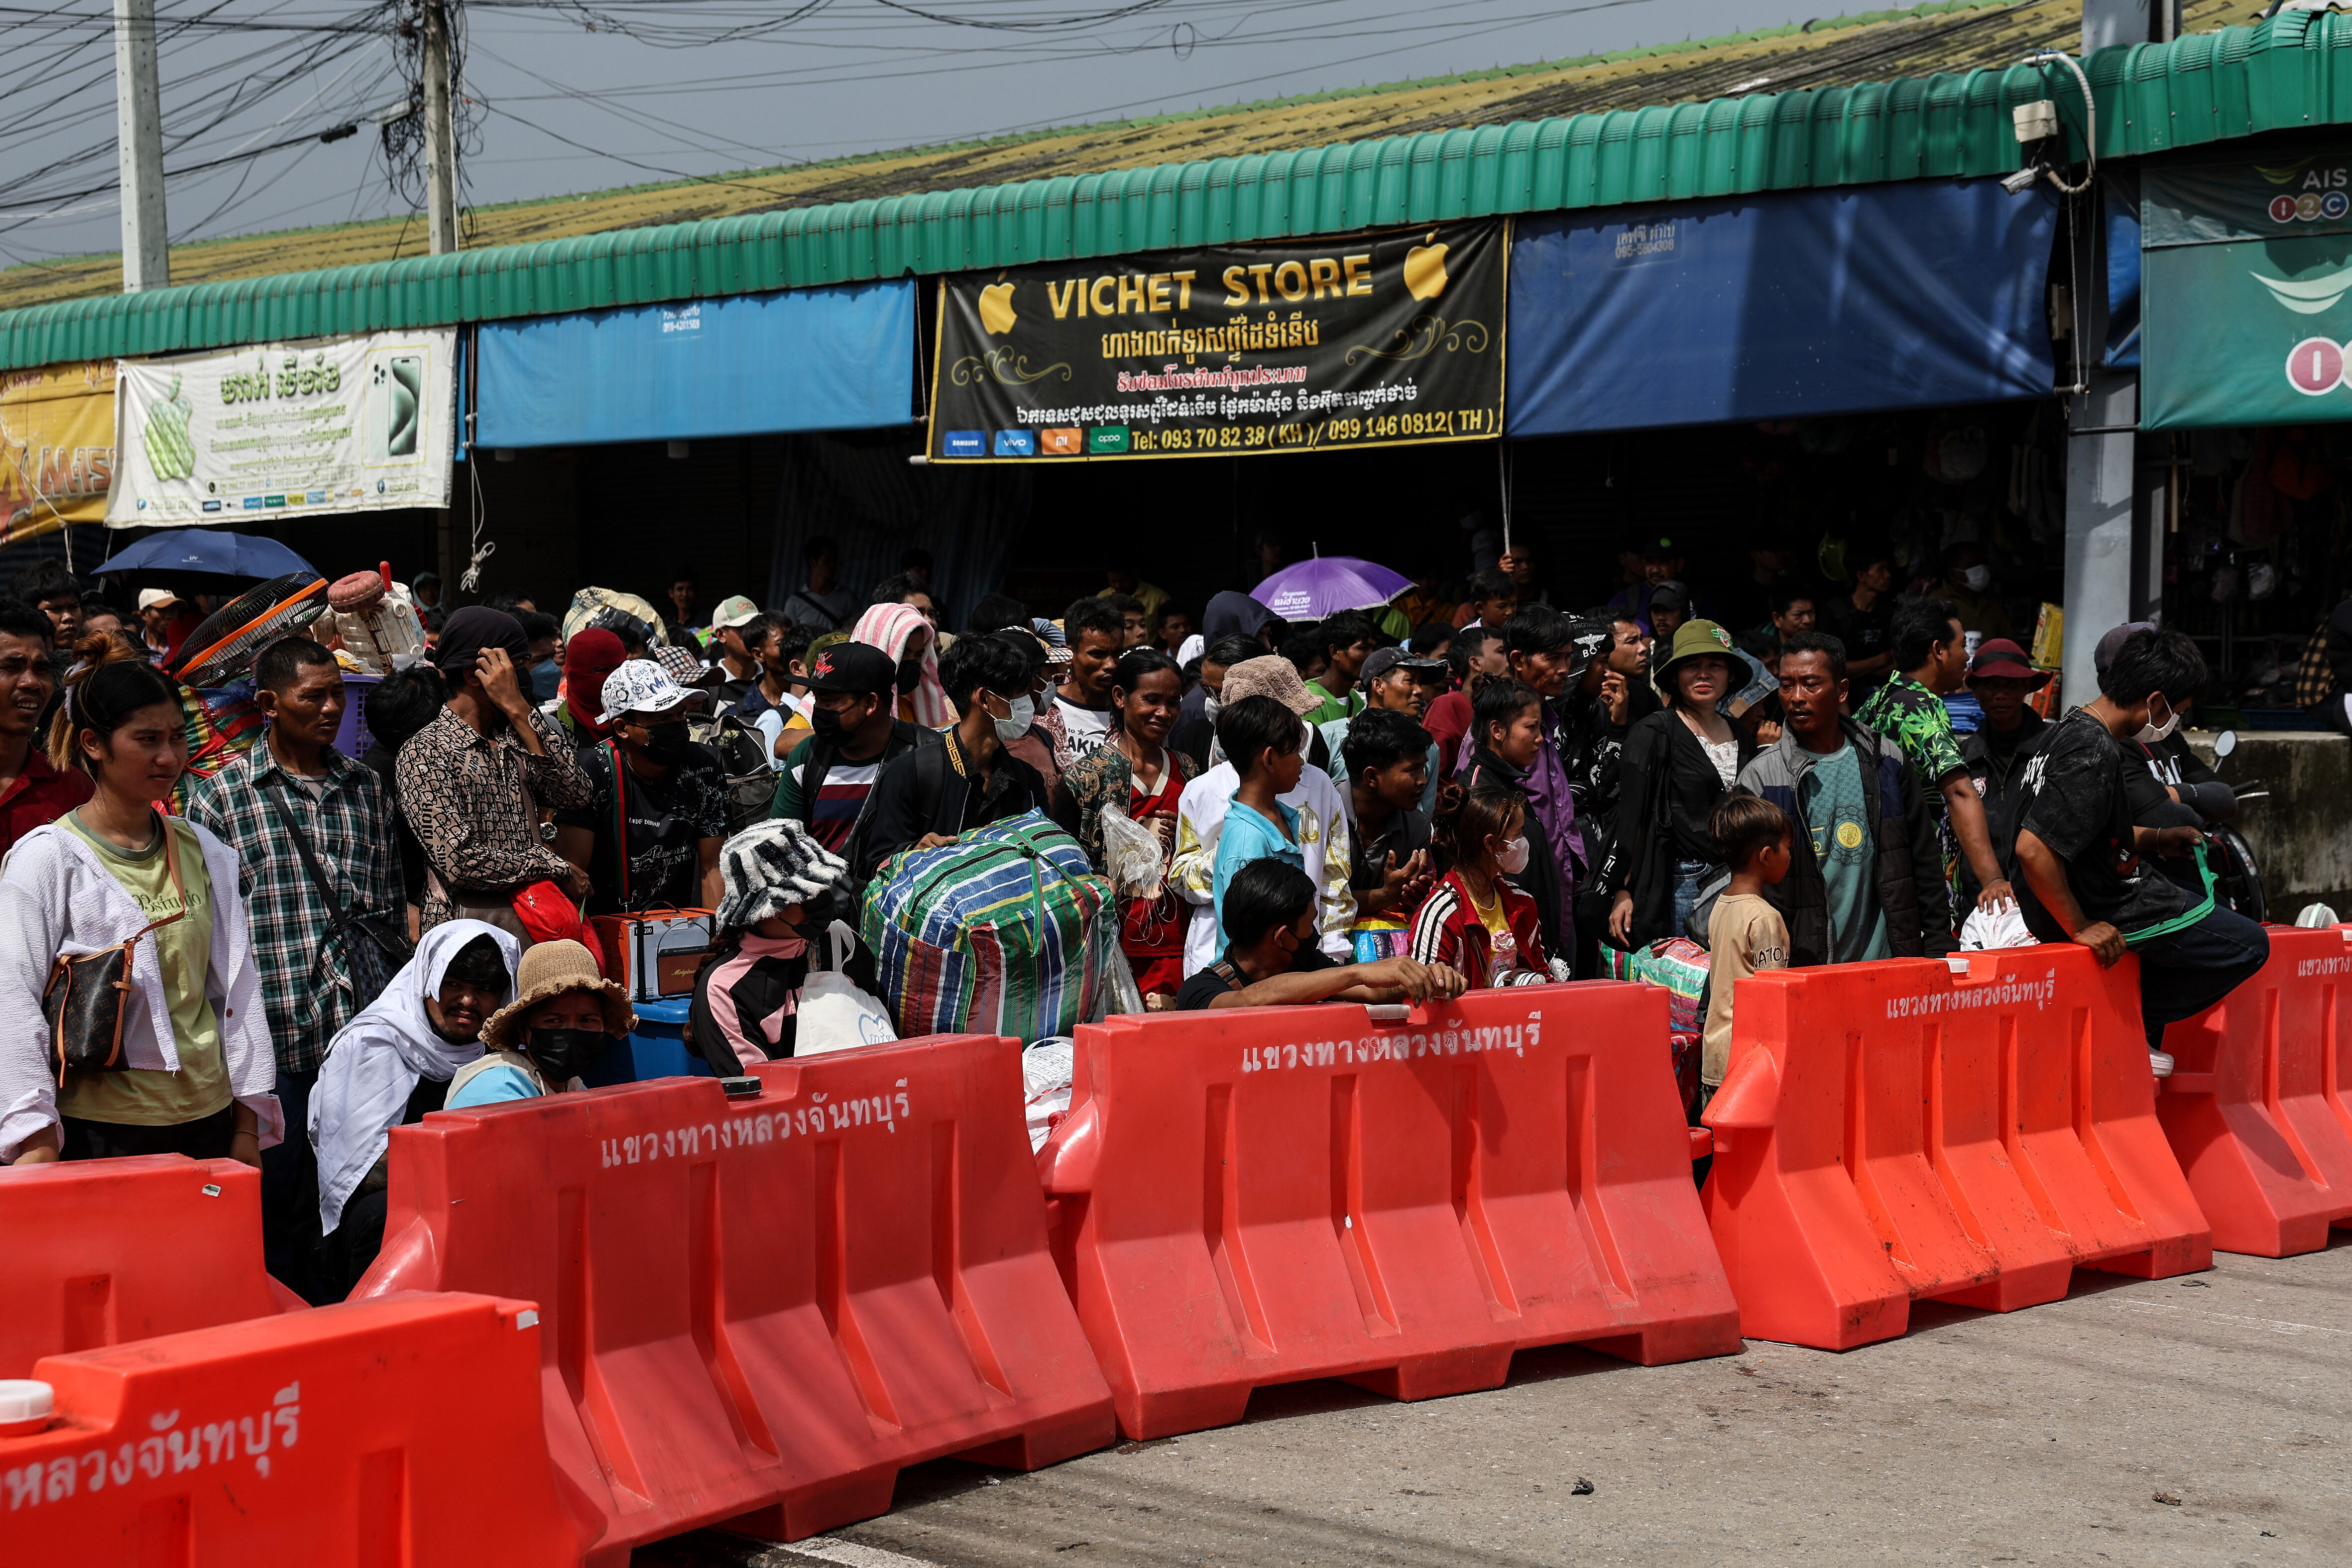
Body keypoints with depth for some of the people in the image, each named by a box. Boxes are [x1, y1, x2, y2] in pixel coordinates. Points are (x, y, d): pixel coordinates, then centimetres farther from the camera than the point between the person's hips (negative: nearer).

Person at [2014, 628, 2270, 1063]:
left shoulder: (2071, 726, 4)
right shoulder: (2094, 757, -28)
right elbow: (2033, 848, -35)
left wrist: (2156, 839, 14)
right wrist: (2080, 927, -25)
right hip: (2108, 911, -10)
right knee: (2248, 945, 0)